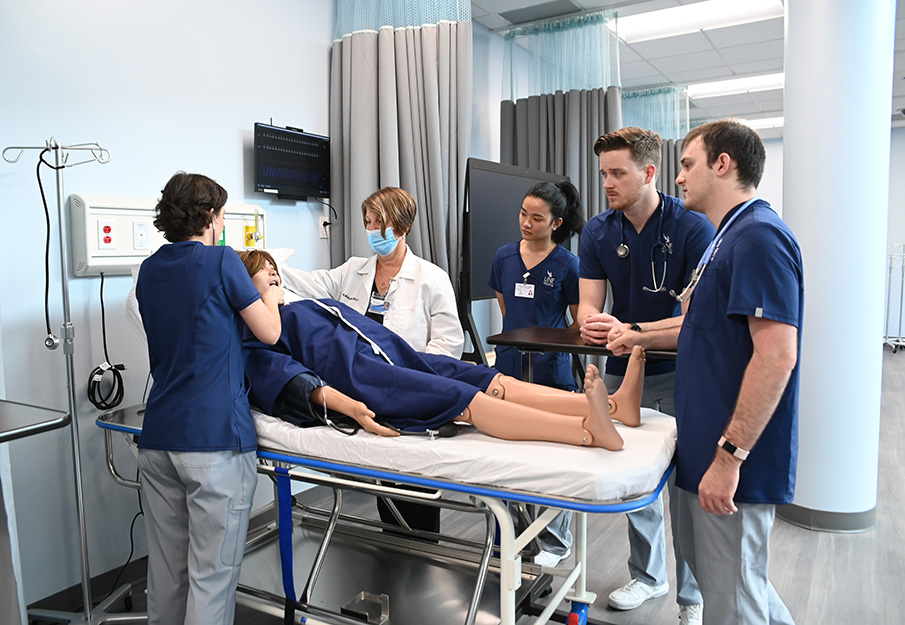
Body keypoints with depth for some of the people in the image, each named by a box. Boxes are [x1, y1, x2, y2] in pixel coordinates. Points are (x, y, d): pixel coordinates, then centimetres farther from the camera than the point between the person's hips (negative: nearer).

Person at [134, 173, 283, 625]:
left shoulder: (149, 271, 14)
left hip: (157, 437, 7)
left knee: (166, 567, 16)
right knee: (212, 571, 1)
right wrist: (271, 297, 16)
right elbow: (269, 332, -4)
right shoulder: (220, 260, -6)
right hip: (215, 435, -7)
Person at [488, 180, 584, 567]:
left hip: (551, 371, -4)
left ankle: (555, 540, 21)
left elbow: (580, 324, 5)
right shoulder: (505, 257, 8)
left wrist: (554, 345, -4)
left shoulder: (567, 266, -3)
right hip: (509, 365, 4)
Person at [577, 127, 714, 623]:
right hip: (623, 372, 4)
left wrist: (635, 333, -30)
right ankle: (646, 576, 35)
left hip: (681, 375, -4)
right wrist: (593, 322, -27)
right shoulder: (597, 232, 1)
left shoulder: (693, 228, -14)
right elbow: (588, 306, -3)